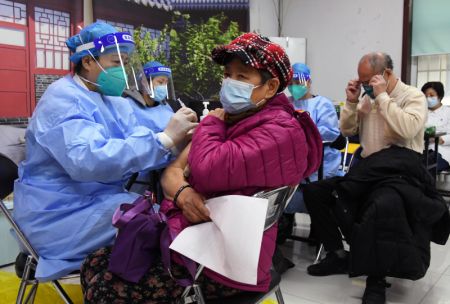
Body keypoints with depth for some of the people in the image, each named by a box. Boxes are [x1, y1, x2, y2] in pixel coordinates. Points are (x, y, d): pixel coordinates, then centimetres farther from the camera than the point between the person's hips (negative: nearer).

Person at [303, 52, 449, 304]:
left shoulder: (413, 96, -2)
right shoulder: (367, 98, 17)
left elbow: (407, 129, -21)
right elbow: (347, 131, 17)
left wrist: (383, 96, -16)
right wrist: (352, 102, 4)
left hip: (400, 172, -7)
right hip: (368, 170, 7)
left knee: (384, 205, -41)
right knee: (314, 192, -5)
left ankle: (376, 280, -23)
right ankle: (338, 255, 5)